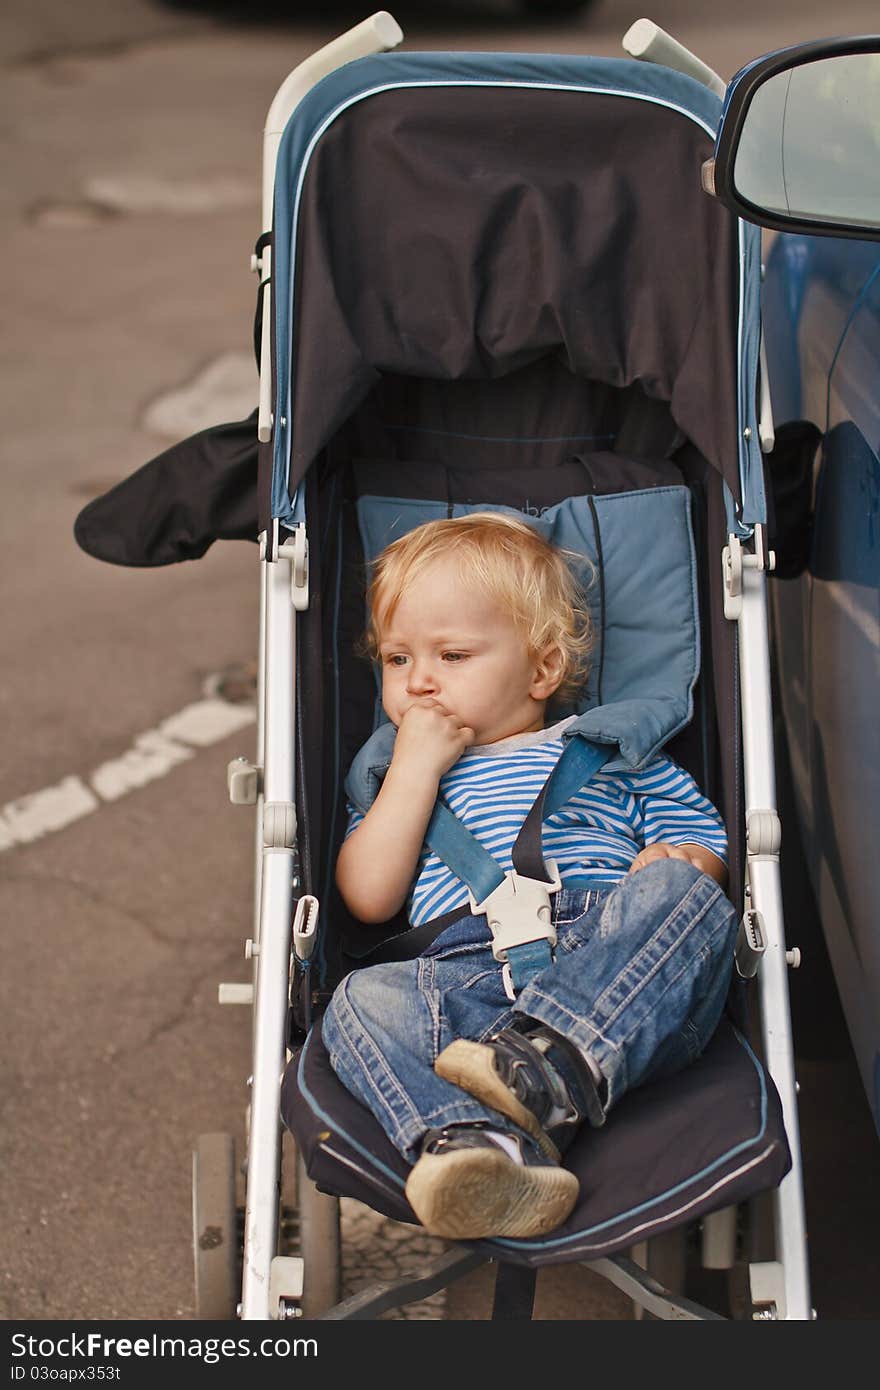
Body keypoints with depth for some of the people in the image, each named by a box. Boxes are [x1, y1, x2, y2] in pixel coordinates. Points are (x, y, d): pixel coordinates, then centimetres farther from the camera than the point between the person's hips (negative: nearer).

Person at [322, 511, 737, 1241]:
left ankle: (547, 1065, -49)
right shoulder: (396, 778, 31)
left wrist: (674, 865, 0)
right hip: (466, 975, 0)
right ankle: (486, 1147, -56)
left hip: (618, 977, 0)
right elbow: (370, 898, 15)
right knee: (363, 1002, -29)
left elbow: (703, 838, 23)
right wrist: (417, 769, 11)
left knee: (684, 895, -30)